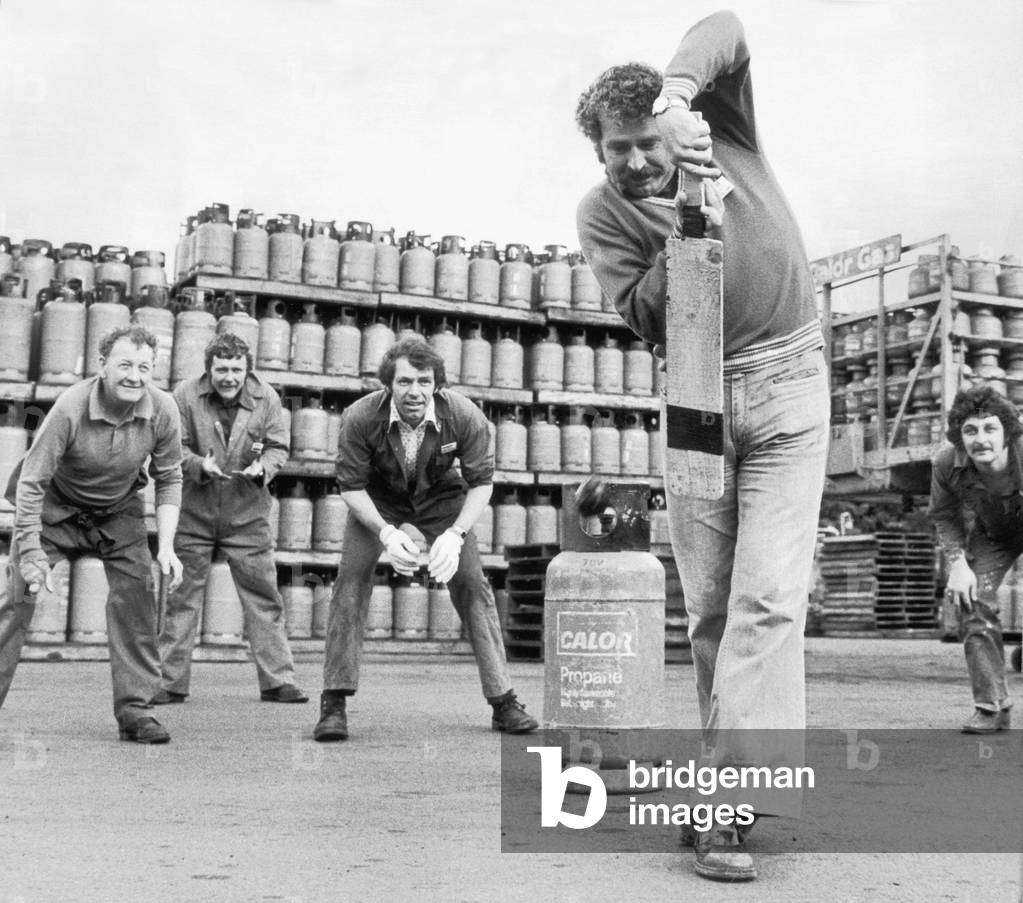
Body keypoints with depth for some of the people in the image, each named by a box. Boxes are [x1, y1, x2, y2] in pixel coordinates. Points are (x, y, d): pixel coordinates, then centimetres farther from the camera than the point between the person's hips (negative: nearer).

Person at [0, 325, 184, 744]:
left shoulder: (162, 410, -21)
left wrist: (166, 546, -14)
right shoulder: (71, 407, -31)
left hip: (120, 512, 2)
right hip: (57, 508, -2)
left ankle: (134, 709, -3)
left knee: (137, 595, -10)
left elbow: (169, 478, -6)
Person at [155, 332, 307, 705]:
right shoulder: (185, 396, -7)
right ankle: (170, 683, 15)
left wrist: (263, 467, -19)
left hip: (247, 514, 1)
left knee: (264, 597, 2)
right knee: (182, 598, 5)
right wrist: (200, 465, -23)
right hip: (193, 512, -1)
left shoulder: (266, 398, -3)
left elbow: (278, 447, 2)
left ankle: (277, 681, 10)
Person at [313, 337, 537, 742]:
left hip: (440, 496, 1)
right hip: (377, 499, 0)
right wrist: (387, 533, -34)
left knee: (472, 583, -9)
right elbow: (352, 486, -19)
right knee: (351, 578, -18)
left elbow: (481, 481, -16)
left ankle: (503, 702, 0)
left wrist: (455, 534, -30)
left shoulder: (465, 417, -29)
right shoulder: (360, 417, -31)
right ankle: (333, 704, -13)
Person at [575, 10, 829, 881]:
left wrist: (678, 89, -33)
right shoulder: (603, 212, -3)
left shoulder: (722, 129, -2)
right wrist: (684, 229, -26)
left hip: (786, 380, -2)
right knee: (708, 606, 3)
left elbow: (724, 31, -17)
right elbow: (644, 318, -15)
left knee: (769, 595, -13)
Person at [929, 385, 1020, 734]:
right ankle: (990, 706, 2)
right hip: (989, 536, 3)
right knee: (973, 605, -8)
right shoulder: (946, 465, -28)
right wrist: (957, 562, -17)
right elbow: (944, 516, -7)